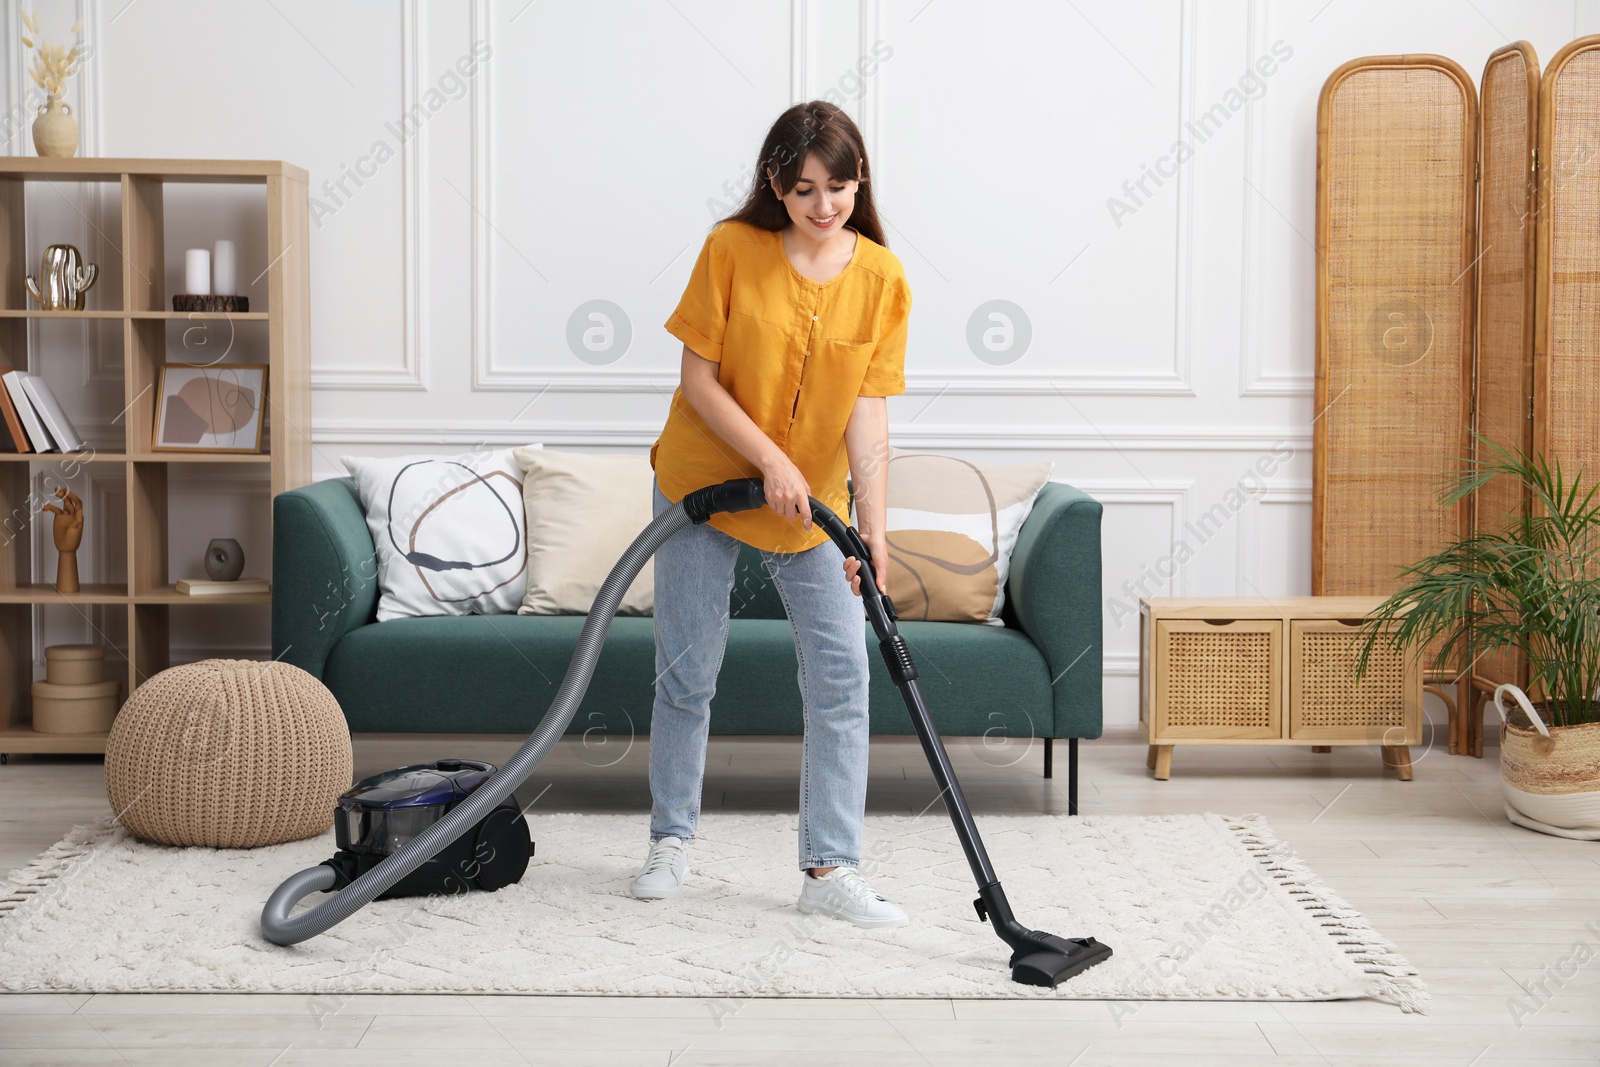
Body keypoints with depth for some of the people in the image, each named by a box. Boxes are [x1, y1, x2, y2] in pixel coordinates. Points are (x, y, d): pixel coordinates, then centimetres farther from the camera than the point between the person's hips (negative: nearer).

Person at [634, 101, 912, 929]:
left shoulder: (882, 279, -8)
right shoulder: (732, 249, -13)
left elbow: (869, 412, -11)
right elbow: (698, 380, -11)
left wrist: (872, 525, -20)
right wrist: (771, 463, -20)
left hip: (814, 503, 2)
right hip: (706, 482, -2)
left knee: (841, 676, -5)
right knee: (687, 672, 5)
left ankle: (830, 869, 3)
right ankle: (671, 840, 24)